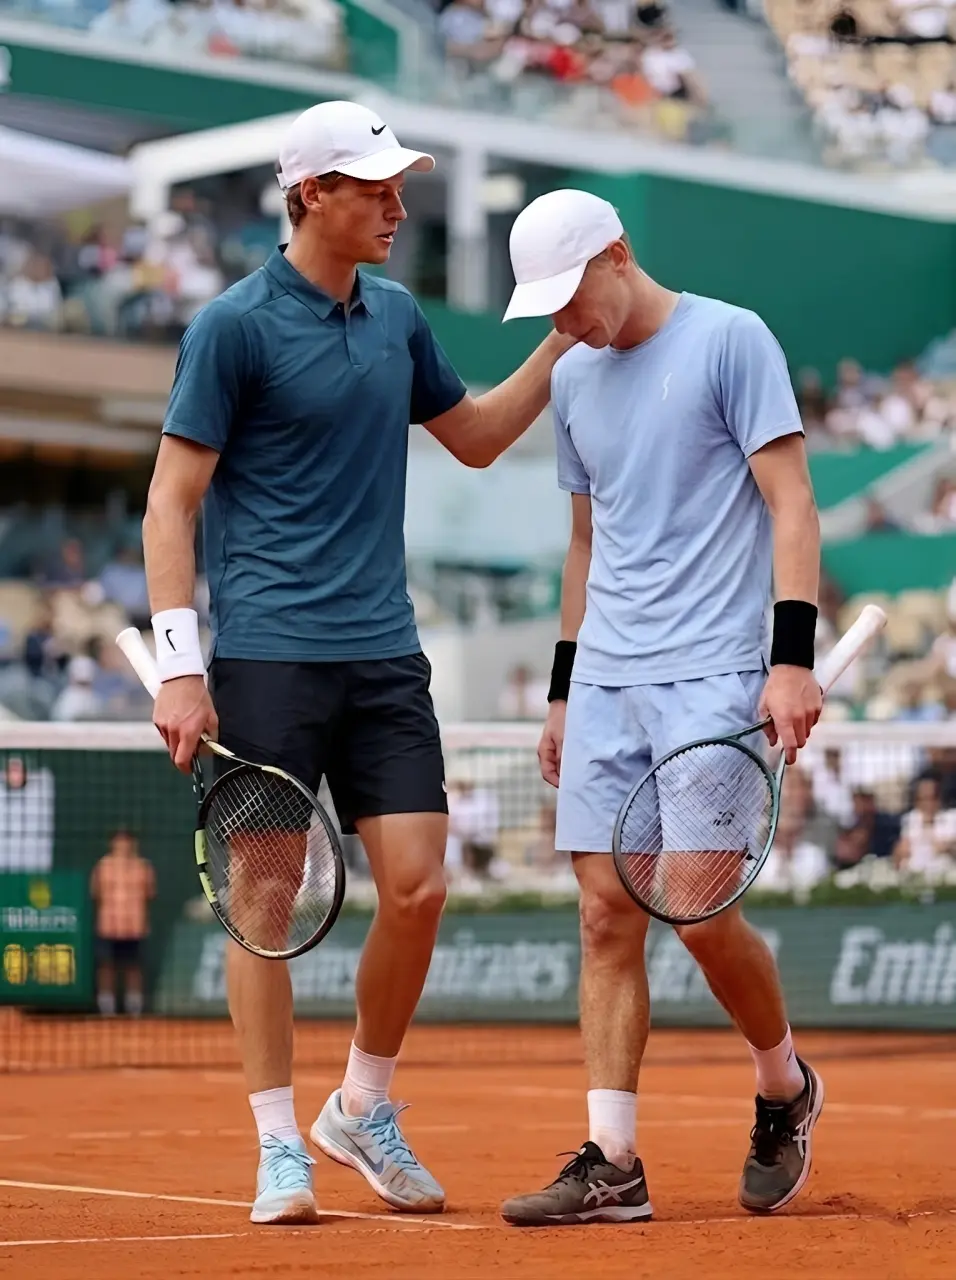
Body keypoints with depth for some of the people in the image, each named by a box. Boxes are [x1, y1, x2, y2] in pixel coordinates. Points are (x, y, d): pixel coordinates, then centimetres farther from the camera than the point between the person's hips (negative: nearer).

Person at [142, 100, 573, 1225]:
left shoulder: (398, 319, 13)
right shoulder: (234, 326, -7)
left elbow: (474, 437, 28)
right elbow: (170, 504, -7)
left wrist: (568, 339, 17)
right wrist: (178, 666, -15)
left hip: (384, 654, 6)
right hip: (266, 656, -5)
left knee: (416, 889, 0)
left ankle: (363, 1110, 19)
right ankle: (279, 1147, 7)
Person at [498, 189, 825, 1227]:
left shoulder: (730, 340, -4)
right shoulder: (573, 380, 15)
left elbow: (791, 503, -8)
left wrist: (792, 657, -17)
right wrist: (563, 689, 20)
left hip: (710, 676, -6)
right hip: (605, 684, 6)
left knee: (700, 913, -12)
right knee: (607, 915, 0)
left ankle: (785, 1086, 15)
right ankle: (611, 1164, 1)